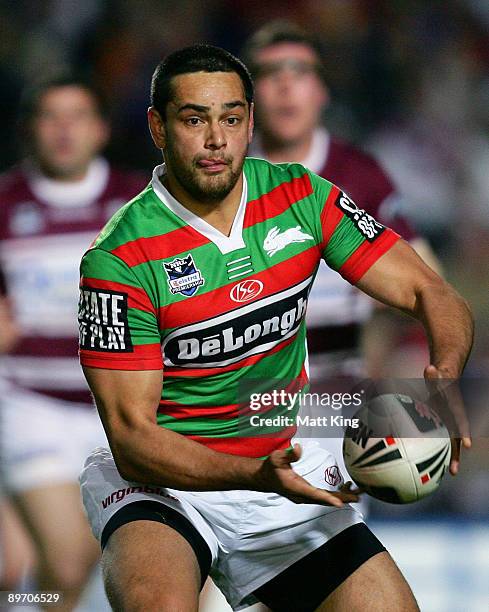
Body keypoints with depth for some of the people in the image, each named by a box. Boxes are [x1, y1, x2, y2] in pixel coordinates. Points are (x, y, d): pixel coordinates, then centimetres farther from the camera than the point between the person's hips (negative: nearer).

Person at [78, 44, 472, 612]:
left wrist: (443, 379, -28)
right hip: (162, 480, -5)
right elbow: (132, 439, -19)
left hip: (287, 464, 5)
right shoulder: (119, 259, -17)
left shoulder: (300, 197, -4)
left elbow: (430, 293, -5)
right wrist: (258, 476, -34)